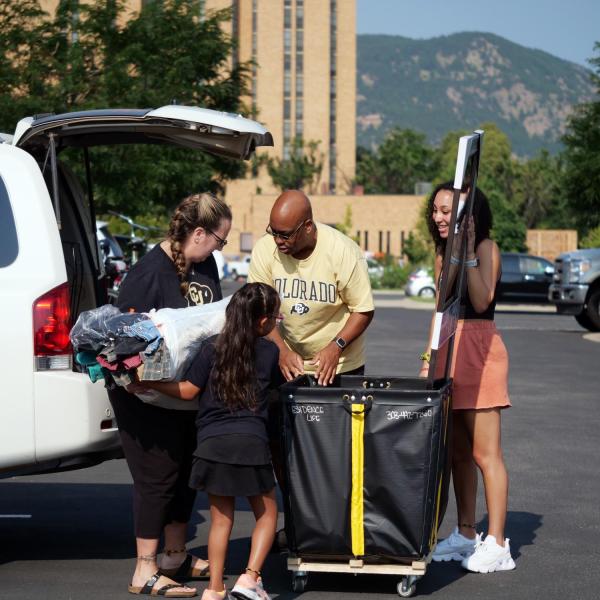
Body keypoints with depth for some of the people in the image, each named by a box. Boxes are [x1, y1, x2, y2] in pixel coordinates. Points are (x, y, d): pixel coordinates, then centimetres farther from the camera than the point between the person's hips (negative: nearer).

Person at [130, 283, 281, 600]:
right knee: (267, 513, 16)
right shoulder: (270, 351, 5)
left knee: (221, 518, 12)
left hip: (212, 442, 1)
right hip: (252, 442, -1)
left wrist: (148, 384, 15)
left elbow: (189, 390, 6)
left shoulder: (212, 347, 4)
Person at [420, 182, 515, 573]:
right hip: (449, 352, 8)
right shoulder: (443, 253, 16)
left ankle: (496, 544, -6)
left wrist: (468, 253, -24)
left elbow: (481, 302, -21)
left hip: (479, 351, -8)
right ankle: (466, 533, 19)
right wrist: (429, 357, 16)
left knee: (485, 452, -8)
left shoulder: (486, 248, -7)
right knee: (458, 451, 11)